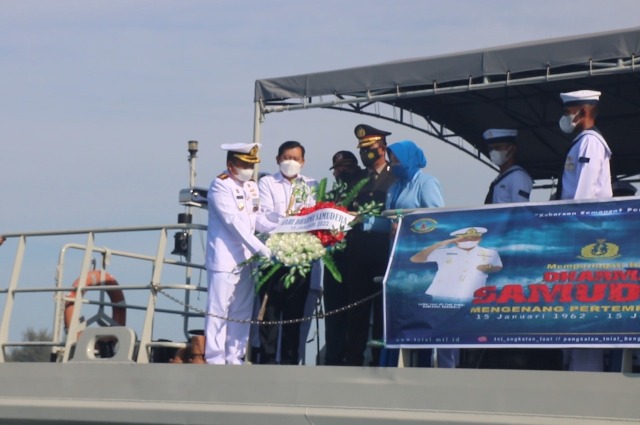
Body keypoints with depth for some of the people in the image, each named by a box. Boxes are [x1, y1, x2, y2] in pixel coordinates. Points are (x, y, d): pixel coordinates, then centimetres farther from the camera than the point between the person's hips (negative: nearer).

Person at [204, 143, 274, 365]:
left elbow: (258, 219, 13)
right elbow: (234, 221, -17)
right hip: (224, 259, -7)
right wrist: (260, 248, -21)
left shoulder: (251, 186, 15)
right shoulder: (220, 186, -9)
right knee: (219, 310, -3)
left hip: (246, 258, 7)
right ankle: (215, 359, 1)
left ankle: (235, 357, 16)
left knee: (242, 311, 9)